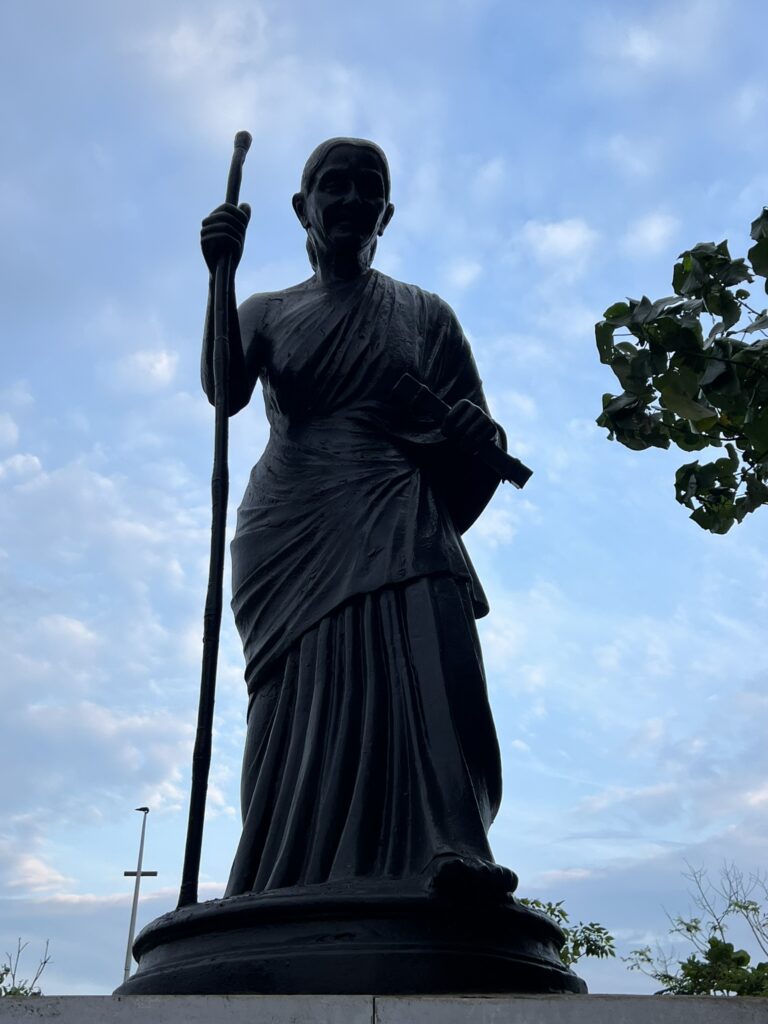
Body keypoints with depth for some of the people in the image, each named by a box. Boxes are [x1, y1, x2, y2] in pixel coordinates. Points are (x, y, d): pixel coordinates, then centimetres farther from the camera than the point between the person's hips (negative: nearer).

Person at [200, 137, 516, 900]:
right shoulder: (268, 312, 18)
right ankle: (300, 893, -11)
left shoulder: (424, 314, 19)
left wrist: (478, 432, -12)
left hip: (396, 520, 0)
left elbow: (472, 434, 14)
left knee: (424, 675, -24)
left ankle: (448, 856, -35)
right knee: (304, 696, -9)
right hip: (292, 532, 1)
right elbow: (223, 393, -3)